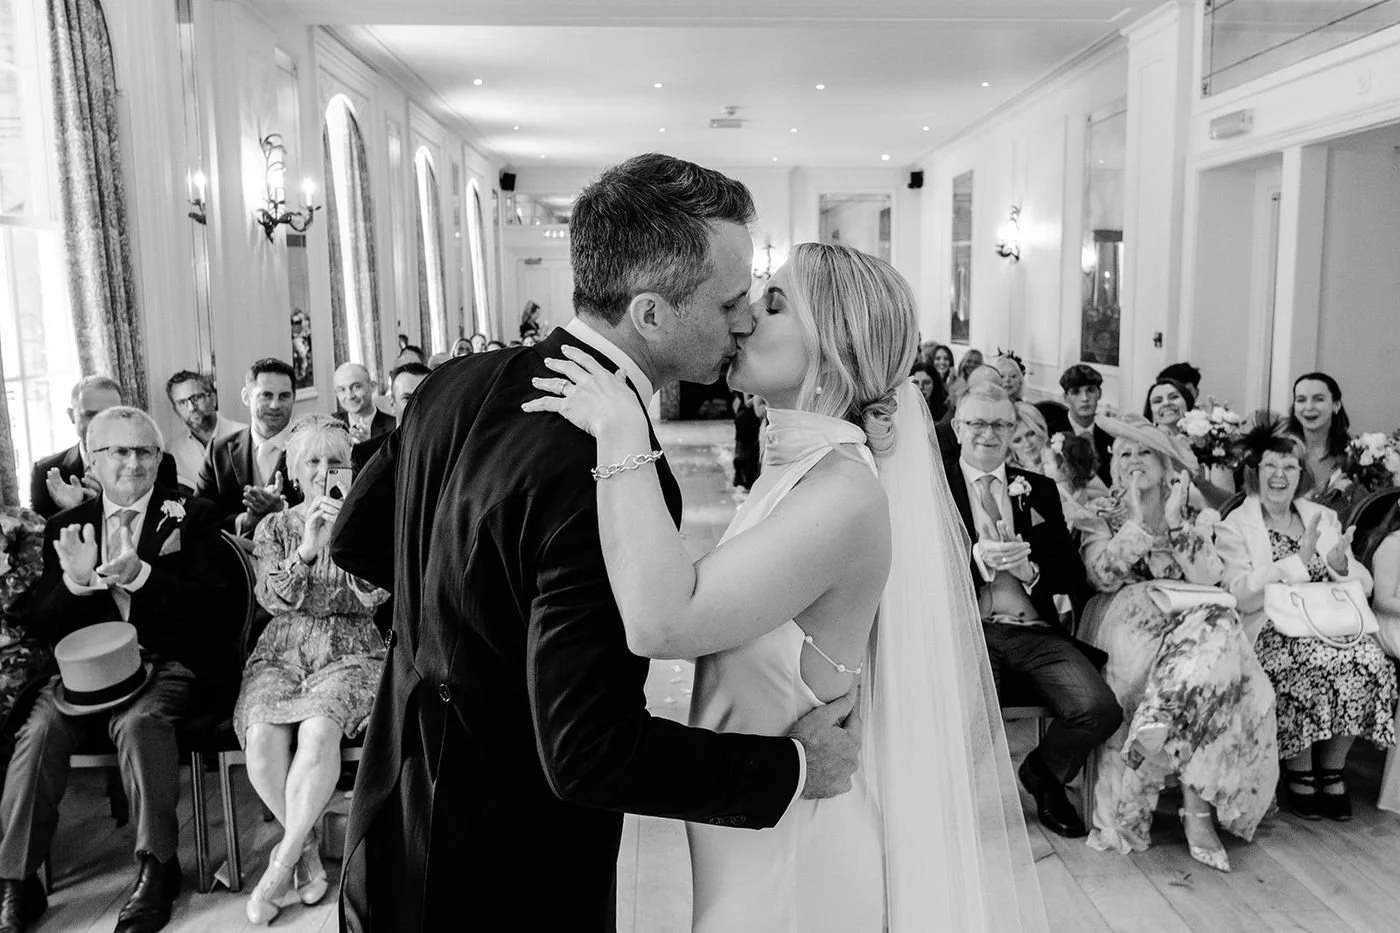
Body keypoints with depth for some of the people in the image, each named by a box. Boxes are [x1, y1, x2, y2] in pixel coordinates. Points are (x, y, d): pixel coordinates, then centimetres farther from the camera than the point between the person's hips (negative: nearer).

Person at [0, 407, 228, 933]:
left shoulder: (192, 516, 3)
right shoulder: (66, 529, 11)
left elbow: (209, 600, -7)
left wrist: (138, 574, -23)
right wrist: (74, 580, -16)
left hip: (169, 662, -3)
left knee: (138, 722, -31)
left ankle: (156, 869, -18)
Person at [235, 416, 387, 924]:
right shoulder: (275, 527, 12)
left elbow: (375, 594, -5)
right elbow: (274, 598, -3)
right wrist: (308, 549, -21)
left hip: (349, 652, -2)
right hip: (282, 652, 2)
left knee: (319, 730, -33)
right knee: (264, 739, -28)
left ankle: (283, 860, -16)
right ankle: (307, 847, -4)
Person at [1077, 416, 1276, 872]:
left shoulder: (1197, 519, 20)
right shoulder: (1101, 522, 16)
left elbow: (1208, 577, 2)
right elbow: (1103, 576, -5)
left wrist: (1174, 519, -2)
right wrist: (1138, 519, -3)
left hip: (1195, 621, 2)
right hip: (1128, 625, -2)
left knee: (1214, 628, -36)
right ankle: (1198, 809, -30)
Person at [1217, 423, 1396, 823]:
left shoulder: (1324, 517, 18)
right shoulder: (1234, 527, 2)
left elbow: (1364, 586, 14)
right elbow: (1242, 595, -12)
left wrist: (1341, 565, -10)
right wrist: (1300, 559, -20)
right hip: (1269, 634, -4)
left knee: (1371, 661, -25)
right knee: (1320, 663, -32)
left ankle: (1331, 770, -5)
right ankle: (1299, 773, -10)